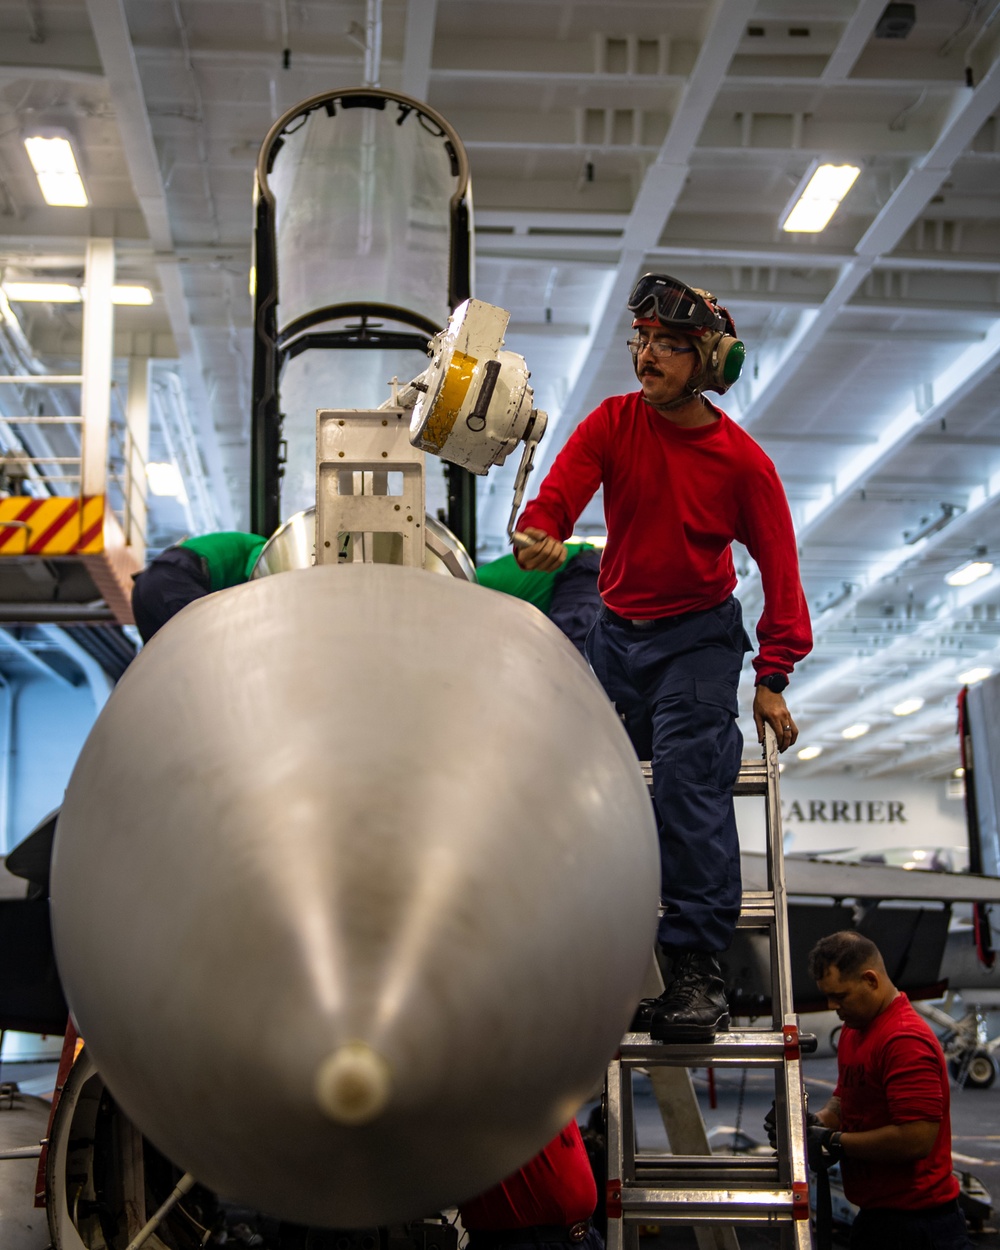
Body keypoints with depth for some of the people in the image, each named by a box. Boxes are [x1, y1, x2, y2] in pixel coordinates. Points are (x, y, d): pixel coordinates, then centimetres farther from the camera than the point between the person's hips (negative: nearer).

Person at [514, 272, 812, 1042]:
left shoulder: (741, 460, -11)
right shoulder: (613, 424, -5)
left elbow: (780, 567, -7)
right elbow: (560, 493, -17)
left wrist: (773, 679, -10)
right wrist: (541, 533, -42)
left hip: (699, 637, -4)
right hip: (617, 631, 4)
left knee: (688, 777, -22)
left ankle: (699, 971, -22)